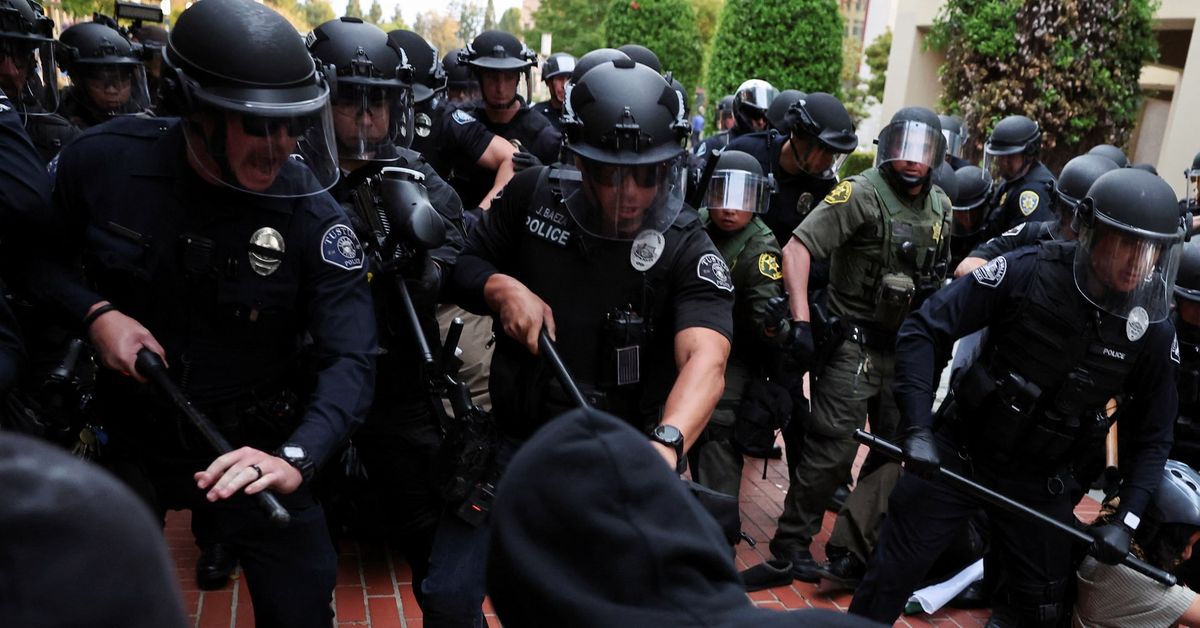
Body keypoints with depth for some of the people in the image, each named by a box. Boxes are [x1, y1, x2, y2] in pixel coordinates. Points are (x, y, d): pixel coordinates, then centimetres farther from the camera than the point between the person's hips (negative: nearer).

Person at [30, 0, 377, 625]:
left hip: (253, 446, -2)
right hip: (134, 433, 3)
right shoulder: (103, 160, -15)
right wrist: (94, 312, -17)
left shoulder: (313, 214, -22)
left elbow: (349, 358, -27)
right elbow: (41, 255, 3)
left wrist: (296, 457, -42)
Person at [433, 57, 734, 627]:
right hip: (516, 443, 3)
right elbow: (466, 265, 7)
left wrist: (665, 445, -53)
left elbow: (704, 359, -33)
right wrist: (502, 288, -16)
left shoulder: (690, 253, -16)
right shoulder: (534, 194, -6)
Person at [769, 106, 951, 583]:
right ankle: (791, 541, 11)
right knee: (832, 449, -6)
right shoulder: (862, 193, -13)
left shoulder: (940, 208, 9)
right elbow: (796, 248, -20)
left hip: (905, 347, 8)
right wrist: (800, 322, -27)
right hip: (855, 343, -7)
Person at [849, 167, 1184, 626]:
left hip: (1040, 482, 3)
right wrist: (918, 428, -24)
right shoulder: (1028, 272, -19)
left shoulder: (1154, 332, -9)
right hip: (957, 451, -2)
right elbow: (924, 330, -17)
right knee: (893, 572, 6)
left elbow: (1152, 436, 3)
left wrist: (1127, 519, -7)